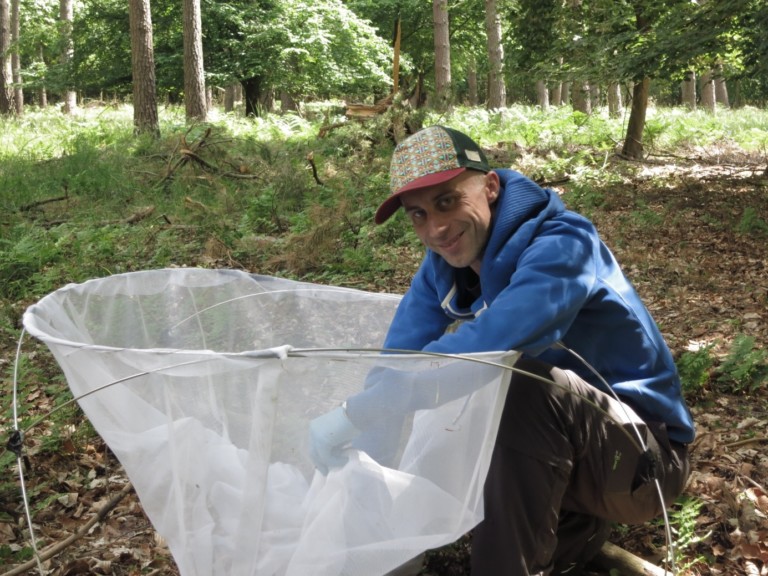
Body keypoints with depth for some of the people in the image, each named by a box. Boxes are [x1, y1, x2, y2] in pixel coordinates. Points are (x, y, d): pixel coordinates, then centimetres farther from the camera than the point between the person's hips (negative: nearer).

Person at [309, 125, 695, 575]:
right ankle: (573, 526, 5)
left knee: (520, 385, -33)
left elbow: (496, 341, -41)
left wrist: (357, 411, -38)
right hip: (562, 442, 8)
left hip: (644, 457, -8)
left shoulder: (560, 245, -25)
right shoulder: (445, 263, -1)